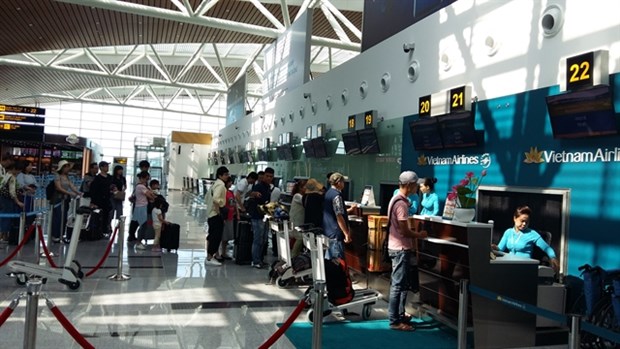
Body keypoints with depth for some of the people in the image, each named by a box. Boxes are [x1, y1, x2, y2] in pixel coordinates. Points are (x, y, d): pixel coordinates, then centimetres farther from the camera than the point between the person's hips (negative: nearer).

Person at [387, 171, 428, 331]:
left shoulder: (397, 199, 12)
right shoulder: (401, 203, -20)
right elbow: (404, 230, -21)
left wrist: (414, 235, 15)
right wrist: (419, 235, -5)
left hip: (400, 247, 10)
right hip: (401, 249, -10)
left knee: (402, 284, 18)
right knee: (398, 285, -4)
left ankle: (400, 314, 29)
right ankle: (395, 321, 2)